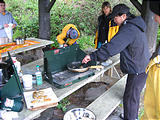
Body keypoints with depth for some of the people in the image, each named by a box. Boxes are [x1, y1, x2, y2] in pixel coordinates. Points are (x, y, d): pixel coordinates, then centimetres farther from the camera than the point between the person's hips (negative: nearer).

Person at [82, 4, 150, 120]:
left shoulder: (128, 29, -24)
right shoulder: (136, 26, 10)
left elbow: (111, 47, -32)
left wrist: (92, 56, -28)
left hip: (137, 70, -10)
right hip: (143, 67, 10)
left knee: (130, 98, 1)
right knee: (134, 96, 24)